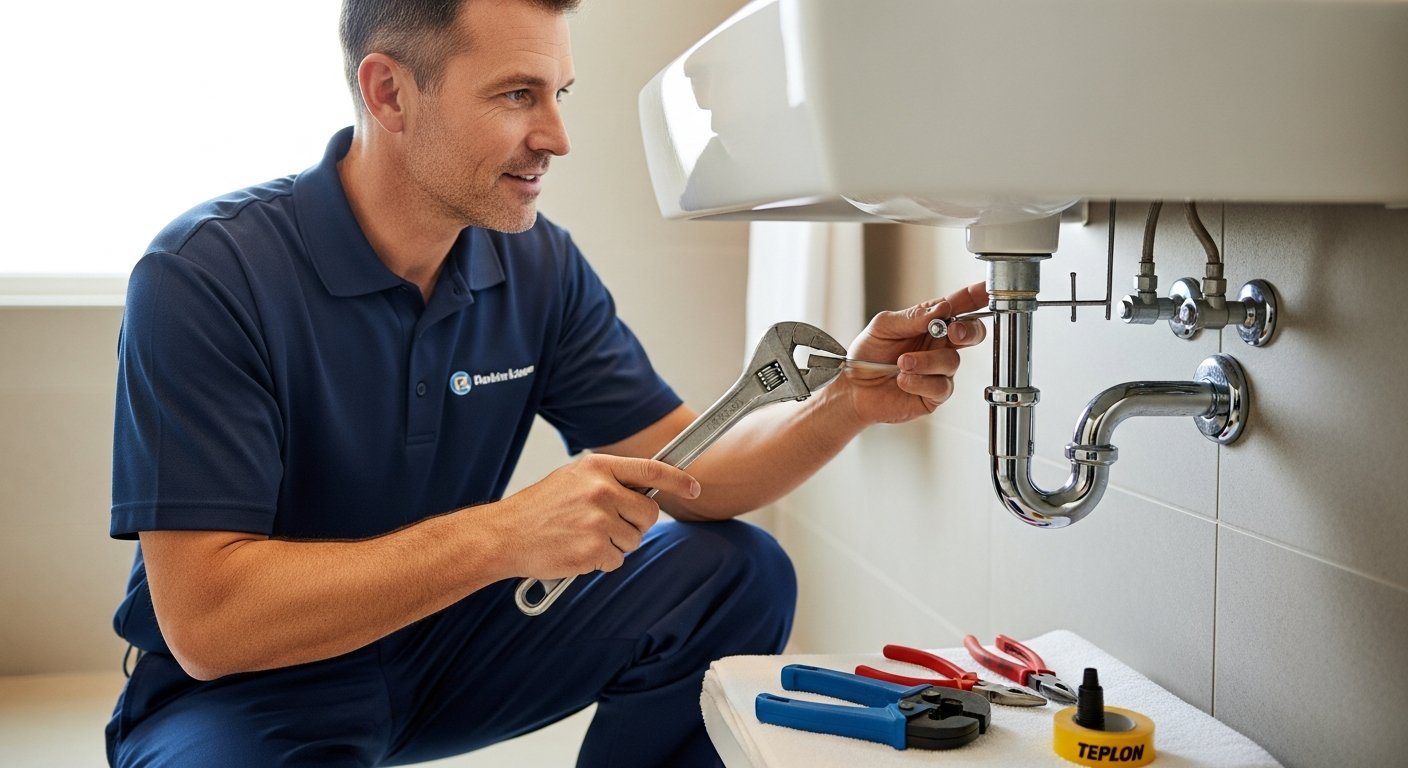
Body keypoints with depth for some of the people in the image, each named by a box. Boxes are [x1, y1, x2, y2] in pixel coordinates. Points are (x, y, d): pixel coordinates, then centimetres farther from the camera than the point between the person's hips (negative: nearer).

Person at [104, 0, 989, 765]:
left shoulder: (542, 267, -5)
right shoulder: (206, 276, -23)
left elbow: (690, 472, -5)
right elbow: (205, 620, -29)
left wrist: (847, 402, -24)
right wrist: (503, 534, -36)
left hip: (446, 642, 6)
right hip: (244, 687, -5)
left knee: (736, 575, -7)